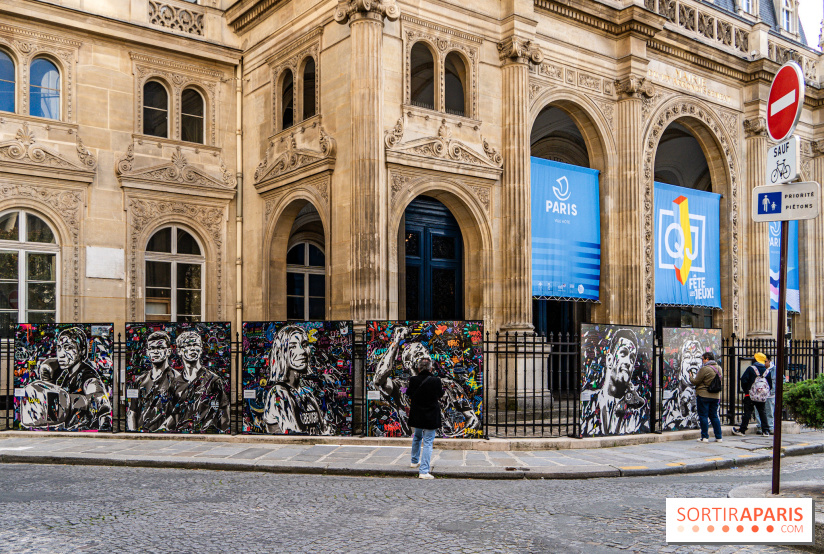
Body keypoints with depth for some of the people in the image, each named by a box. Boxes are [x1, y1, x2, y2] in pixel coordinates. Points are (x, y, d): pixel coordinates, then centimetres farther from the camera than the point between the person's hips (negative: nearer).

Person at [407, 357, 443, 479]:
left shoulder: (413, 380, -9)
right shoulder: (435, 381, -15)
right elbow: (440, 394, 2)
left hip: (416, 416, 4)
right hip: (431, 417, -4)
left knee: (417, 437, 27)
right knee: (428, 442, -1)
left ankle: (415, 461, 45)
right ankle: (424, 470, -8)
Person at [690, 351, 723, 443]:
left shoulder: (705, 369, -16)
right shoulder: (719, 368, 8)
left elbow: (696, 382, -12)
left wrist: (691, 377, 12)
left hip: (703, 395, -7)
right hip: (715, 395, 7)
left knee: (703, 416, 0)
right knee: (714, 416, 13)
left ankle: (705, 437, 0)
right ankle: (718, 437, 13)